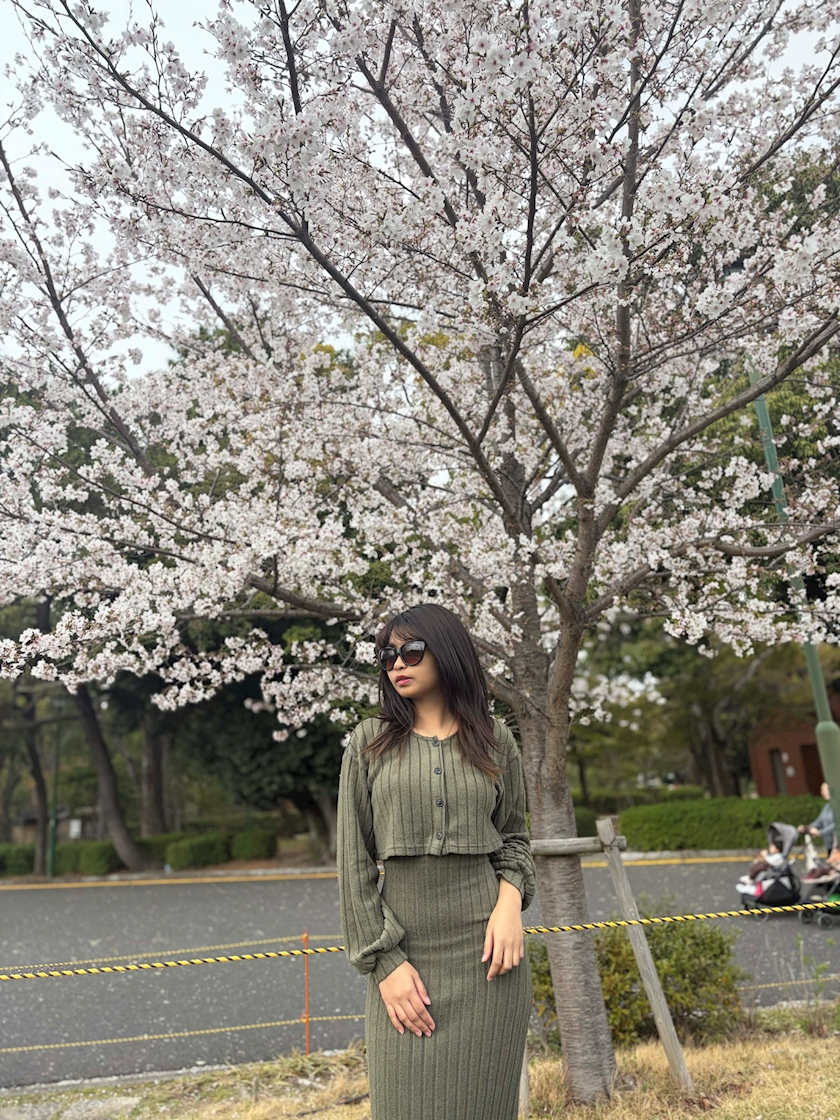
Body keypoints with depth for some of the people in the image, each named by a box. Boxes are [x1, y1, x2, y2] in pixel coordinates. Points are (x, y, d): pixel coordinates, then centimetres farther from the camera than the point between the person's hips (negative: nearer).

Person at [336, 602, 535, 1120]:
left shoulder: (496, 741, 4)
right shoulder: (370, 743, 1)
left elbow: (514, 835, 14)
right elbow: (354, 862, 0)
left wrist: (511, 899, -6)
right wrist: (384, 961, -5)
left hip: (486, 948, 1)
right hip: (405, 953, 0)